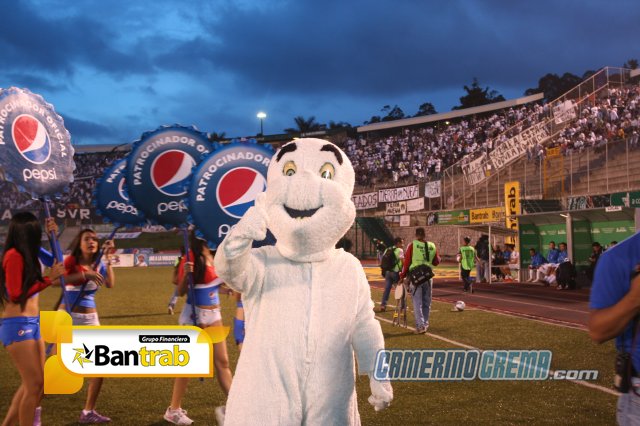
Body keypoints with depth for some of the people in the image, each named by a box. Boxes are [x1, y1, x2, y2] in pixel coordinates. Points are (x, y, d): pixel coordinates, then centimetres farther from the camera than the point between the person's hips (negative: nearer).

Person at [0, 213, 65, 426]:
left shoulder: (25, 255, 11)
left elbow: (30, 287, 7)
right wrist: (48, 279, -15)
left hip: (31, 324, 9)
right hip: (17, 326, -9)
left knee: (35, 382, 14)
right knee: (34, 384, -5)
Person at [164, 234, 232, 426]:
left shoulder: (215, 257, 6)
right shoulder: (191, 258, -12)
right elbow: (181, 292, -12)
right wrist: (186, 274, -27)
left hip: (214, 314, 6)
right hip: (194, 314, -6)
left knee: (222, 361, 6)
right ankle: (174, 410, 12)